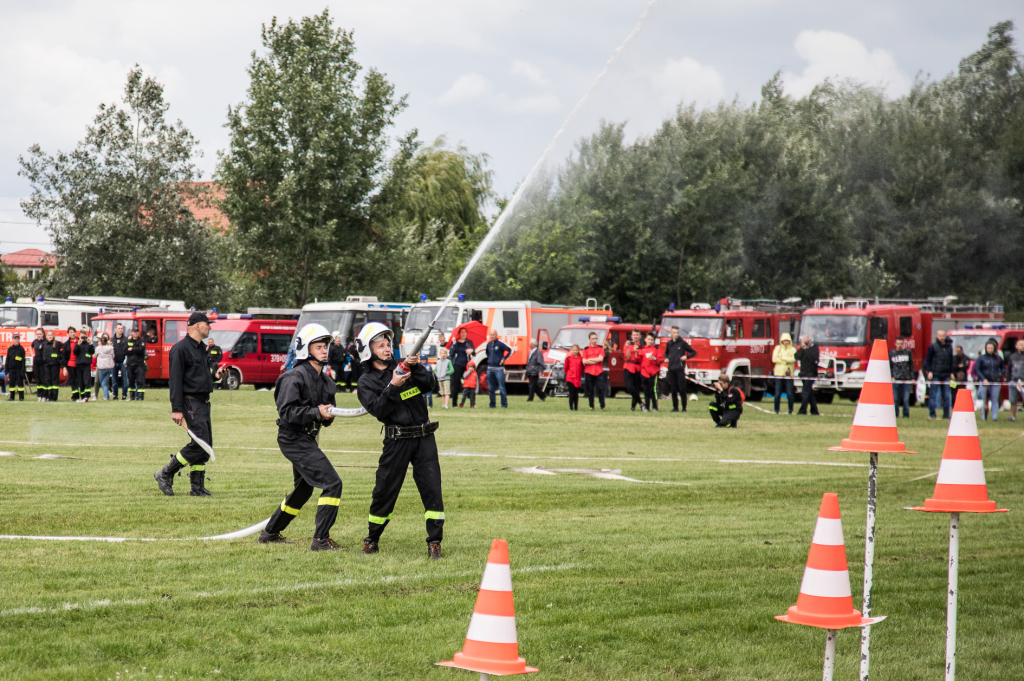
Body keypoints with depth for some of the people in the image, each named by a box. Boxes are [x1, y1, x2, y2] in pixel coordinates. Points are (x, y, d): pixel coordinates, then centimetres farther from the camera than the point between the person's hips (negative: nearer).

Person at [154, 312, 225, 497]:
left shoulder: (200, 348, 18)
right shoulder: (180, 348, -11)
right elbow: (175, 380, -16)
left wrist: (214, 376, 9)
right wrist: (176, 409, -20)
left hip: (203, 402, 9)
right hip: (191, 402, -9)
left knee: (204, 447, 7)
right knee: (199, 444, -14)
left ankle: (197, 487, 12)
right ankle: (165, 474, -3)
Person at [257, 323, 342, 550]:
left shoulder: (324, 380, 13)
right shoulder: (295, 377, -15)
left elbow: (326, 415, 20)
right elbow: (286, 411, -22)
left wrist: (328, 415, -3)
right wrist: (316, 412, -28)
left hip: (307, 439, 10)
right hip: (295, 440, -10)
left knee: (303, 490, 23)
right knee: (332, 483, -16)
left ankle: (270, 533, 36)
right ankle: (320, 540, -14)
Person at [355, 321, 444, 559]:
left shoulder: (402, 366, 12)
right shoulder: (366, 381, 1)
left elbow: (427, 385, 0)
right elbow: (378, 409, -13)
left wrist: (416, 368, -16)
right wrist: (393, 387, -23)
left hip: (424, 436, 3)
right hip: (397, 440, -3)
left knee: (432, 489, -5)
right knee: (385, 491, 2)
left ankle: (434, 542, 0)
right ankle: (372, 540, 19)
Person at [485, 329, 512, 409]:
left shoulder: (500, 344, -8)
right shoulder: (489, 345, 11)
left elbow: (509, 350, -7)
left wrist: (504, 358, -9)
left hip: (499, 368, -6)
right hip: (490, 368, 6)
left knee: (501, 387, -6)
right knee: (491, 388, 8)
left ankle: (504, 405, -2)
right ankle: (492, 404, 15)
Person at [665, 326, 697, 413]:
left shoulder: (683, 343, 0)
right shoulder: (669, 344, 12)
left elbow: (694, 352, 4)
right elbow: (666, 353, 30)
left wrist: (686, 357, -11)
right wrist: (666, 358, 9)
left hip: (680, 369, -4)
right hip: (671, 369, 4)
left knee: (682, 389, -5)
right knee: (673, 390, 5)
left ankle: (684, 407, 0)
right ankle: (675, 407, 11)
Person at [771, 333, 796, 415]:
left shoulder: (792, 349, 7)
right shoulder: (777, 348, 9)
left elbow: (793, 359, -10)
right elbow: (774, 359, -3)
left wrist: (782, 358, -11)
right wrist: (786, 361, -7)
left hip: (789, 373, 0)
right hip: (779, 372, 0)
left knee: (790, 393, -2)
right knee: (778, 393, -3)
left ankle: (790, 410, 6)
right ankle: (776, 410, 4)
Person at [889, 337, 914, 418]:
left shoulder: (907, 352, 9)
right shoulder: (891, 353, 8)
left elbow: (911, 366, 12)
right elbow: (889, 367, 10)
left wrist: (912, 378, 6)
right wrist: (891, 377, -2)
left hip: (906, 379, 0)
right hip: (896, 379, 0)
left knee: (906, 399, -2)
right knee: (895, 398, -1)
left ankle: (906, 414, 6)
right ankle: (895, 414, 7)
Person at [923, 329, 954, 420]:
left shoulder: (949, 347, 11)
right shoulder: (933, 347, -1)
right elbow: (927, 360, 0)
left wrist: (951, 372, 15)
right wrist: (929, 371, -9)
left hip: (946, 375, 4)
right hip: (935, 375, -4)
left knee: (946, 396, 4)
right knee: (933, 395, -2)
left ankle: (946, 414, 10)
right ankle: (932, 414, 2)